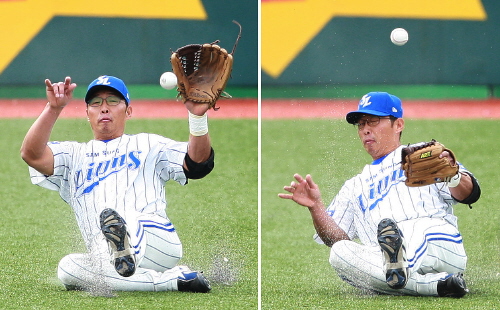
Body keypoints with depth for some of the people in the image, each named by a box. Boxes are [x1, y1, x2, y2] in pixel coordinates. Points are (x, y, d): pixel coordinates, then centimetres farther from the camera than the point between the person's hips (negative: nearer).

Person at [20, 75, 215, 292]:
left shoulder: (148, 145, 25)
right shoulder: (73, 155, 28)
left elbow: (198, 164, 9)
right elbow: (31, 154, 8)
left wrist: (198, 117, -9)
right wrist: (53, 109, -6)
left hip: (158, 241, -3)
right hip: (106, 262, 3)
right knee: (68, 268, -28)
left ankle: (125, 253, -68)